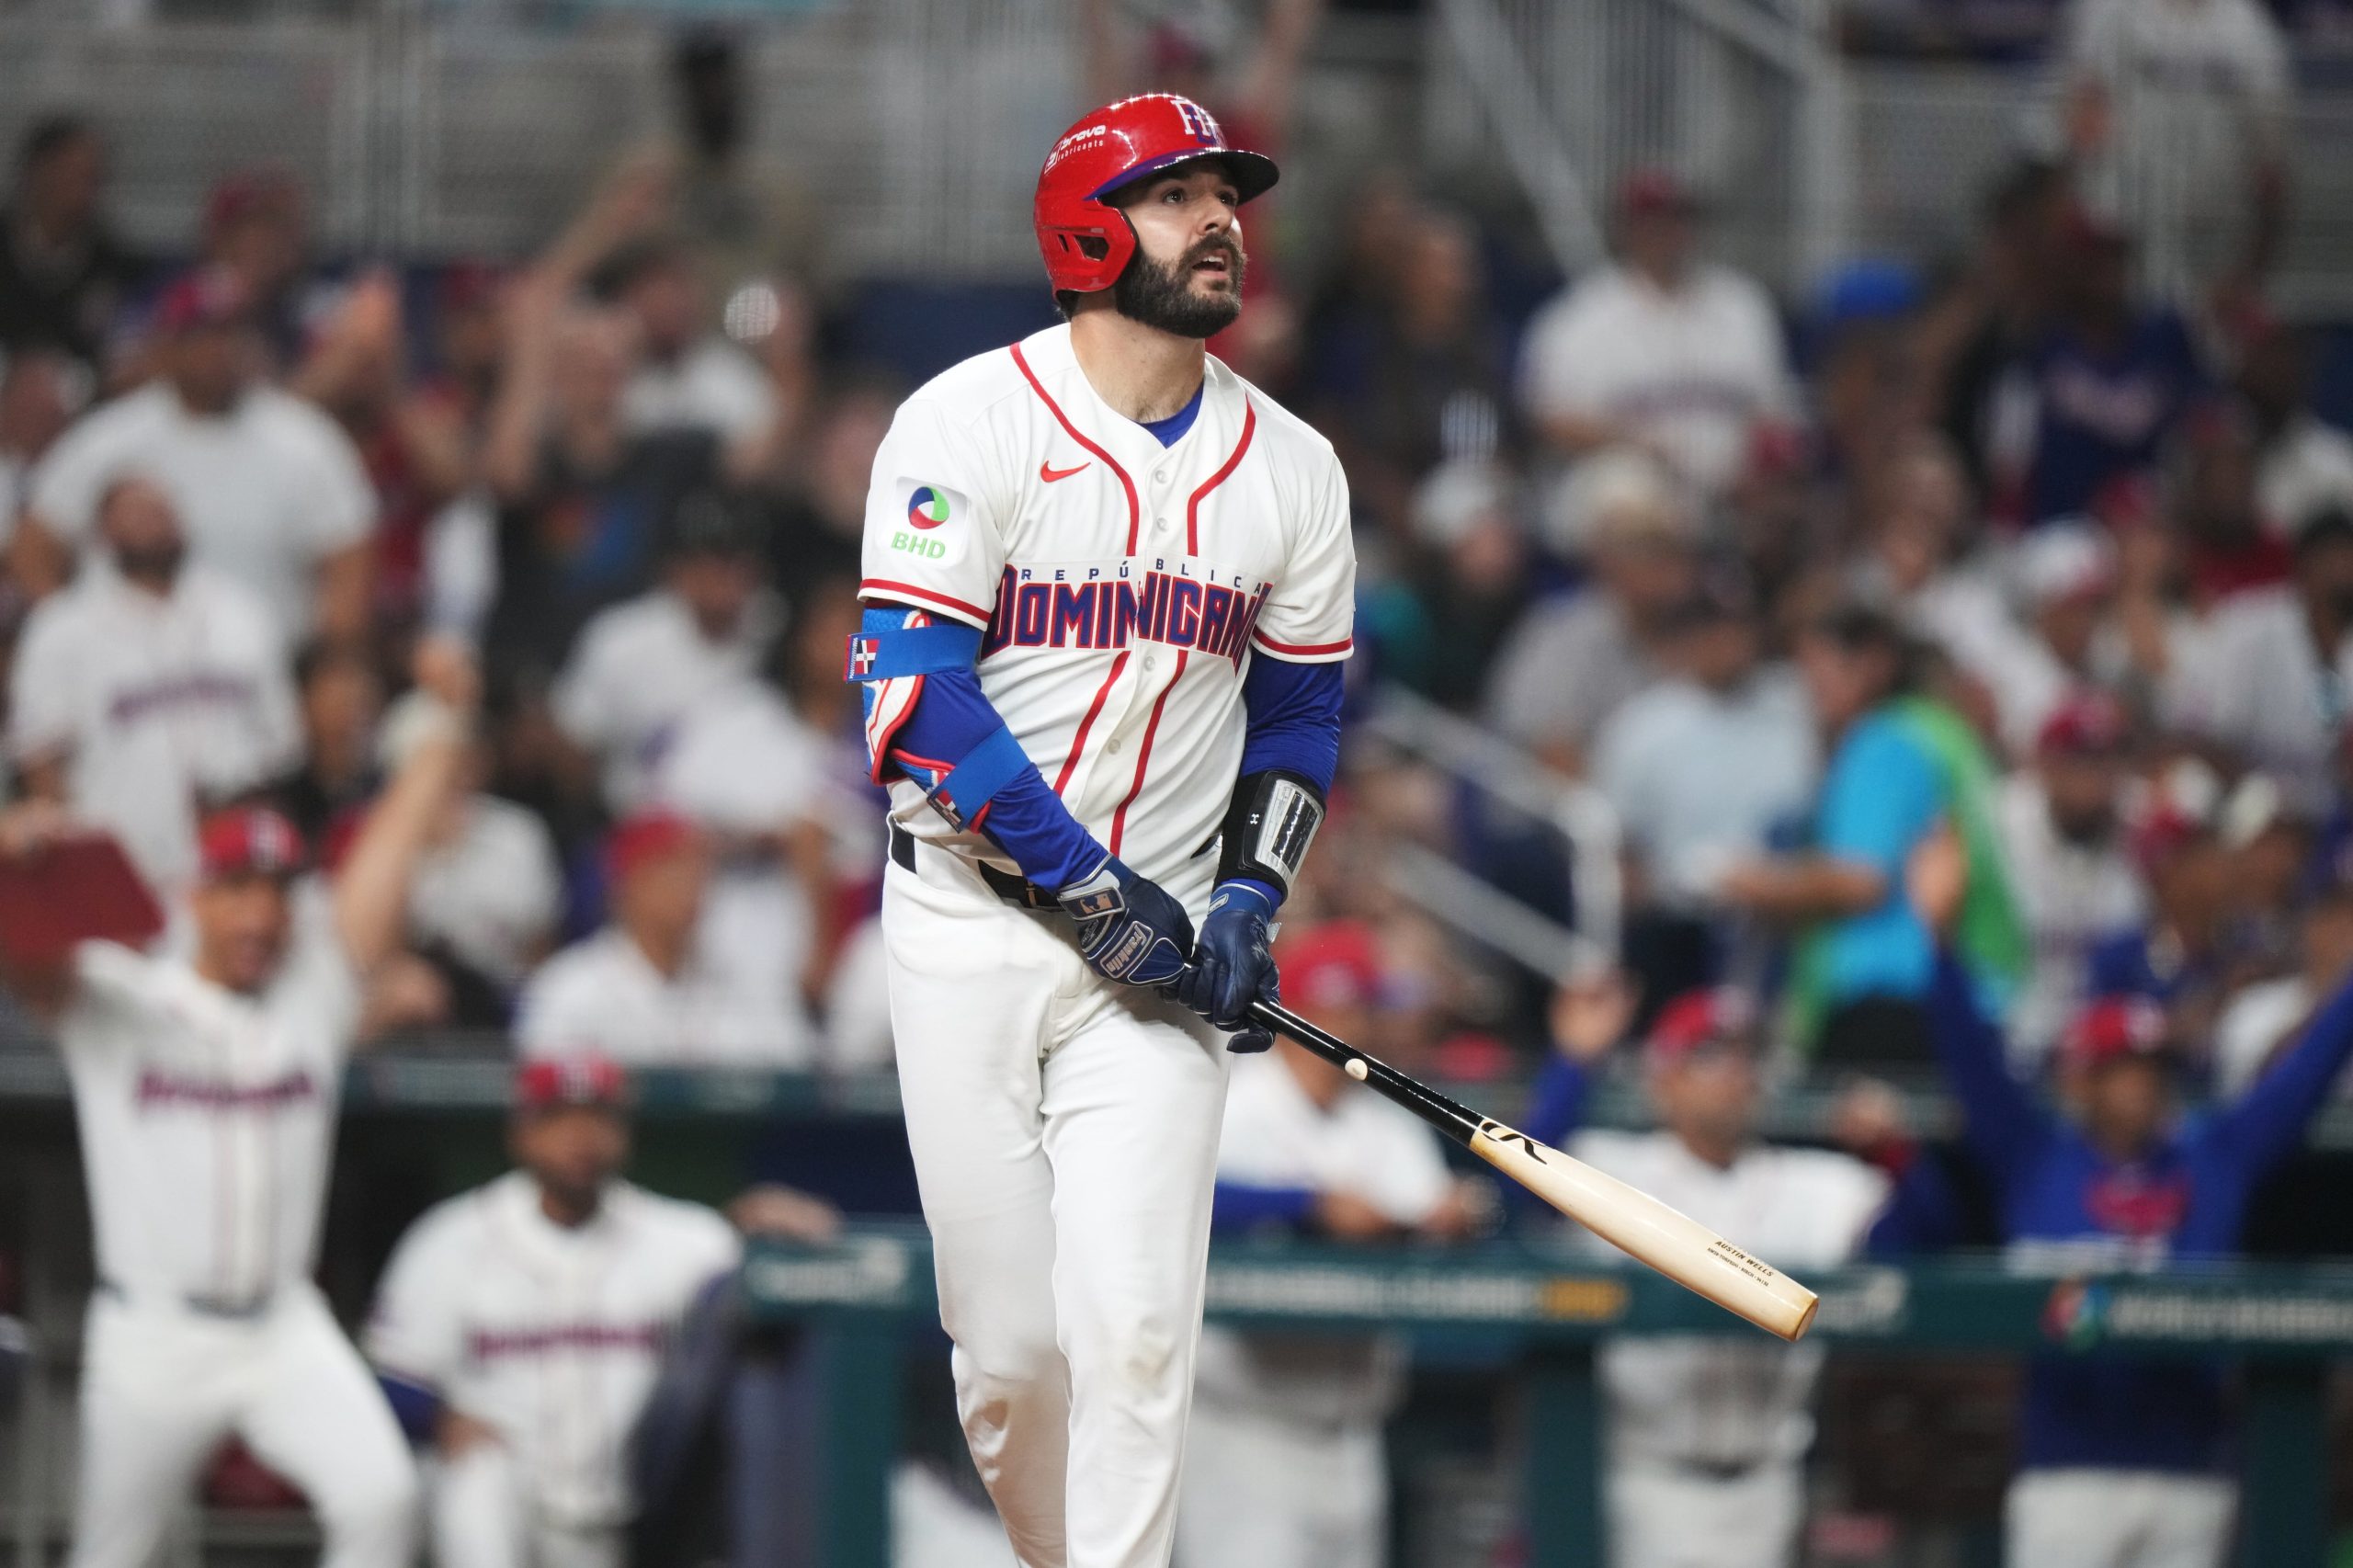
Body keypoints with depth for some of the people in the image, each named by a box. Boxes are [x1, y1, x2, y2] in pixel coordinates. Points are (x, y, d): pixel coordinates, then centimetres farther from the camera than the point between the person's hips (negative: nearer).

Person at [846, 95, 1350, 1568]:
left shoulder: (1293, 468, 7)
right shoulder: (970, 424, -7)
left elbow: (1300, 712, 18)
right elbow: (915, 693, -14)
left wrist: (1249, 898, 0)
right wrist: (1093, 890, -17)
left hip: (1160, 947, 2)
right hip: (970, 933, -2)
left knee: (1135, 1328, -13)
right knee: (1010, 1349, 0)